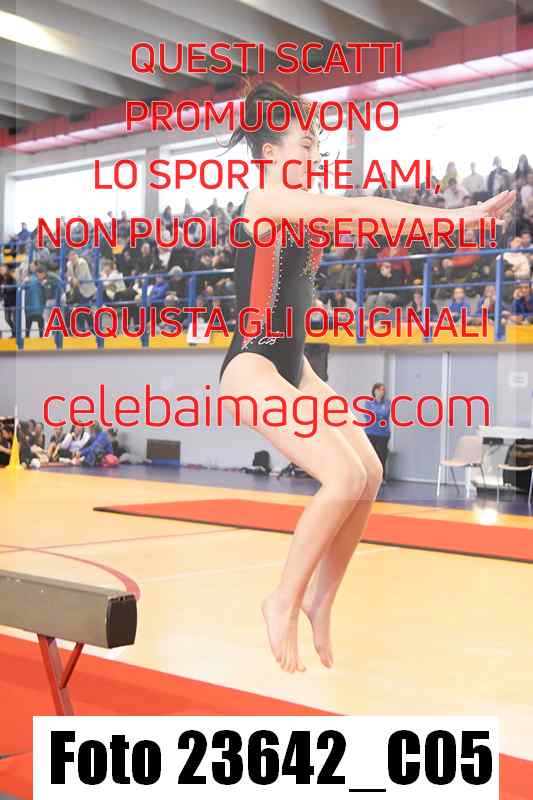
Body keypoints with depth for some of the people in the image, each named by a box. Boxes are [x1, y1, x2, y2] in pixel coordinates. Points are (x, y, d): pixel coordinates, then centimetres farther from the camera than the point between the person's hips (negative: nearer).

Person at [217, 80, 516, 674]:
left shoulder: (304, 212, 15)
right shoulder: (264, 201, -12)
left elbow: (364, 217, 7)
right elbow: (356, 209, -21)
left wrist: (455, 219, -4)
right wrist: (452, 218, -25)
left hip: (293, 368, 9)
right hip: (251, 367, -9)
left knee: (369, 474, 0)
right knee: (345, 477, -20)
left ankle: (319, 601, 12)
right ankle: (285, 601, -5)